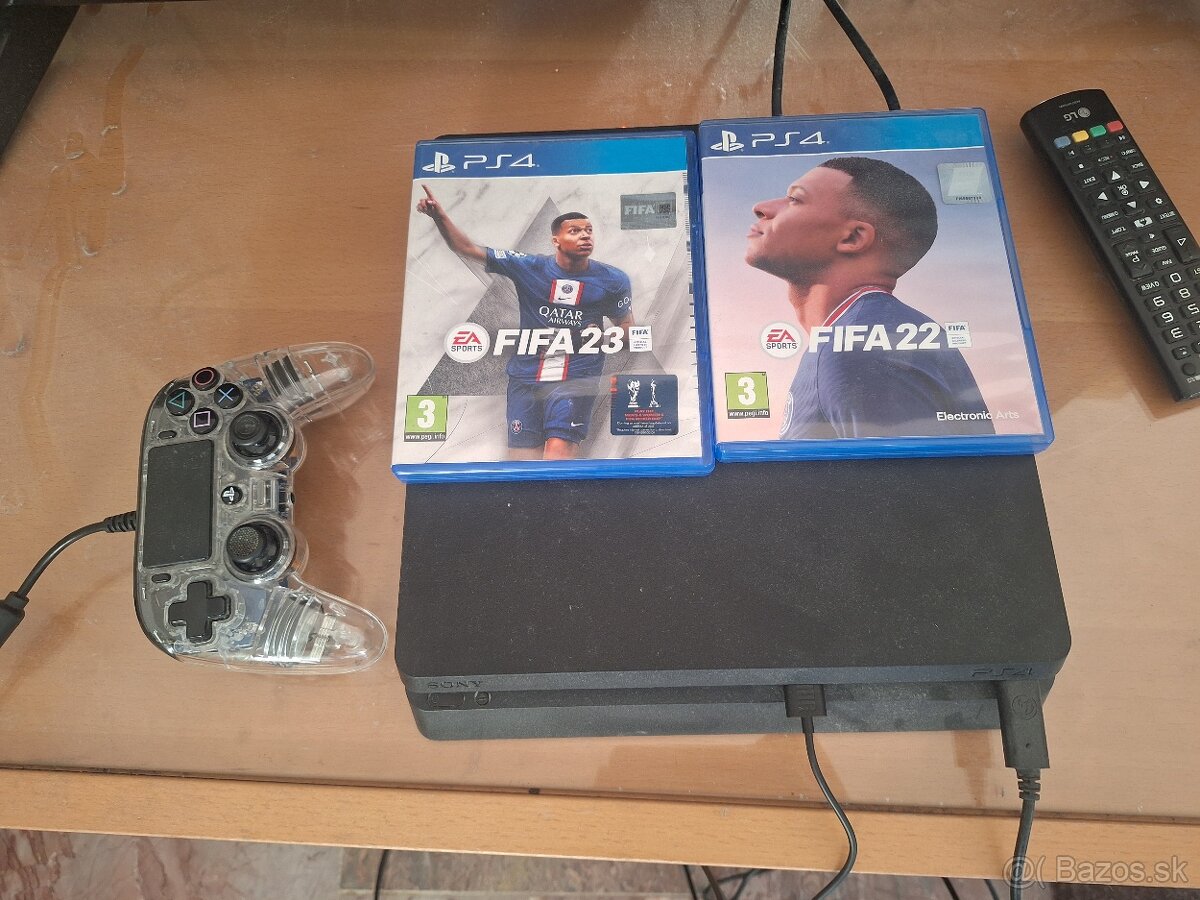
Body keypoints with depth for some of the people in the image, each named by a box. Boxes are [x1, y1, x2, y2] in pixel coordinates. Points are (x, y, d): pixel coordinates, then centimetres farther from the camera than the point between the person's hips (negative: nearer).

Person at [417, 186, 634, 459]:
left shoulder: (614, 280, 2)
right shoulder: (528, 267, 1)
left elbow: (628, 334, 12)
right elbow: (468, 249, 2)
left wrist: (601, 339, -10)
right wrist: (439, 216, -12)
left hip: (576, 378, -2)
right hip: (525, 376, 2)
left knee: (559, 453, -20)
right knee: (521, 457, 2)